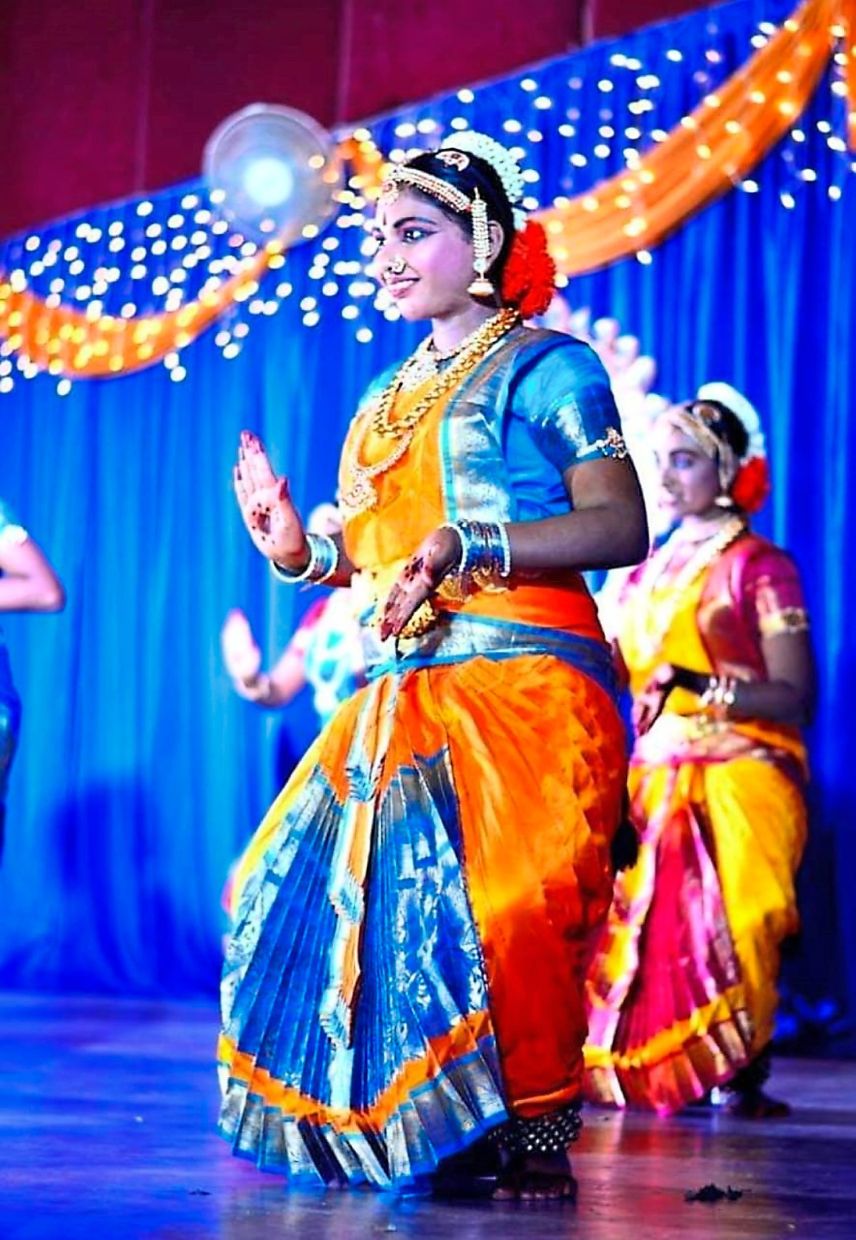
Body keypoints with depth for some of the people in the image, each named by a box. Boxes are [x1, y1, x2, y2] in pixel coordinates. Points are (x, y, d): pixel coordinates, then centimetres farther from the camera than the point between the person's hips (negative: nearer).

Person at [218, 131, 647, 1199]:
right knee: (336, 896, 1)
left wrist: (466, 545, -21)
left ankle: (538, 1137, -6)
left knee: (505, 904, -17)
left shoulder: (543, 367, 0)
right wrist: (301, 552, 3)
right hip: (400, 698, 8)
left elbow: (620, 526, -10)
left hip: (521, 683, -8)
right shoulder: (388, 397, 23)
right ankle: (429, 1131, 9)